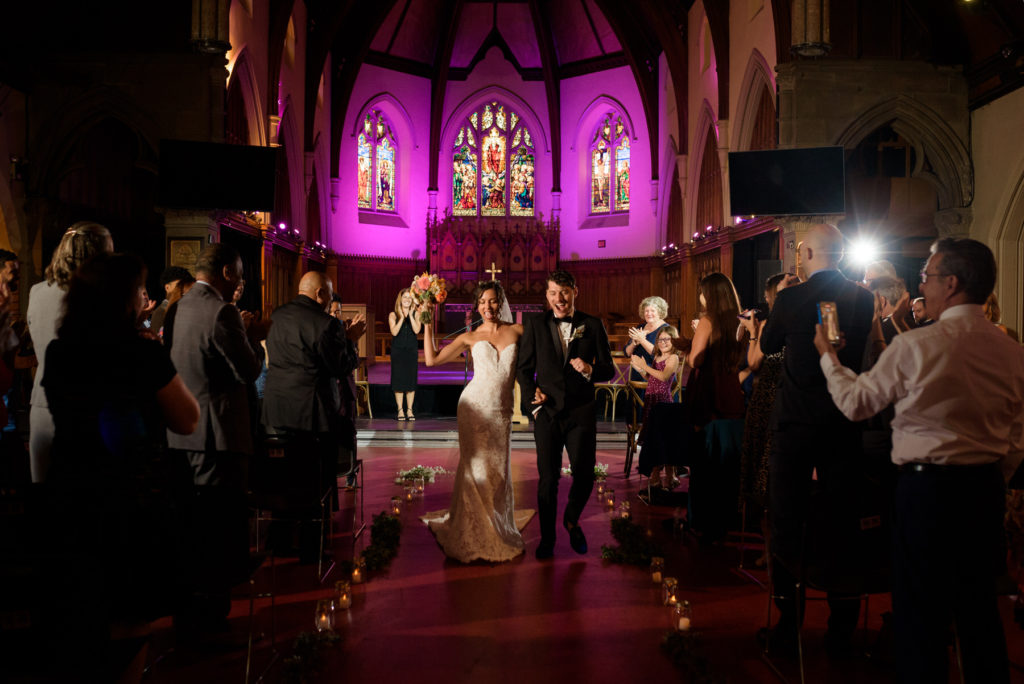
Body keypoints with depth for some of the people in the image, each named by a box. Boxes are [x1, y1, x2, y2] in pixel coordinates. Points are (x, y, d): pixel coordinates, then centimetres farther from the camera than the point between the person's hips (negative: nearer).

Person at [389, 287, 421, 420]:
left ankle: (409, 410, 8)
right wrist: (402, 317, -13)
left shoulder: (415, 314, 5)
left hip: (412, 351, 1)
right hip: (397, 351, -1)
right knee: (398, 380, -1)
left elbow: (417, 330, -9)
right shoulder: (393, 315, 2)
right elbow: (394, 332, -10)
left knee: (411, 379, 1)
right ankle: (400, 410, 6)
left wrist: (410, 315, -12)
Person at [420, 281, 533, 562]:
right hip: (475, 408, -1)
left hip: (502, 412, 1)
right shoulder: (470, 337, 6)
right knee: (475, 468, 2)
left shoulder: (517, 331, 7)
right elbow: (432, 359, 3)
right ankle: (471, 534, 17)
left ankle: (498, 531, 28)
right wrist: (428, 325, -1)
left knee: (499, 471, 8)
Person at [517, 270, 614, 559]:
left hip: (581, 413, 0)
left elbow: (608, 369, 4)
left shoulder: (593, 325, 3)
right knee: (548, 478, 5)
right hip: (547, 412, 0)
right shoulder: (534, 324, 3)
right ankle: (547, 538, 24)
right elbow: (524, 368, 7)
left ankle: (572, 520, 33)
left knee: (584, 475, 2)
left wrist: (589, 370, -17)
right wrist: (533, 404, -4)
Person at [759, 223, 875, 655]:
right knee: (842, 522, 12)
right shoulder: (863, 299, -1)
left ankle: (787, 626, 13)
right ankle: (841, 628, 21)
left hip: (795, 425, -3)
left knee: (787, 523, 7)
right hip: (844, 425, 3)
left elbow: (767, 345, 6)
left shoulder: (790, 298, -11)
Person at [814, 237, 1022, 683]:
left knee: (921, 609, 5)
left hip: (928, 484, -6)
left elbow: (855, 402, -4)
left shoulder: (916, 346, -16)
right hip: (986, 488, 6)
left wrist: (828, 355, 11)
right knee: (979, 604, 18)